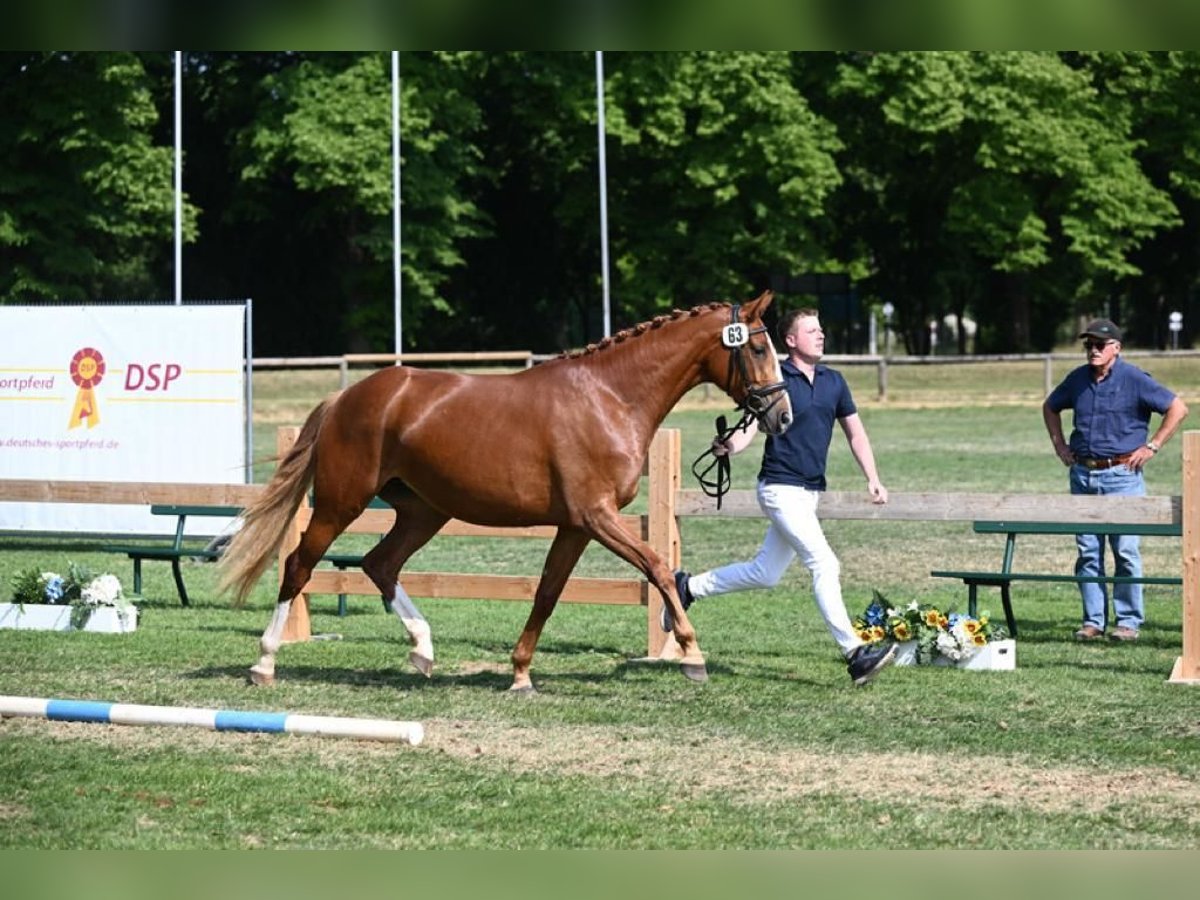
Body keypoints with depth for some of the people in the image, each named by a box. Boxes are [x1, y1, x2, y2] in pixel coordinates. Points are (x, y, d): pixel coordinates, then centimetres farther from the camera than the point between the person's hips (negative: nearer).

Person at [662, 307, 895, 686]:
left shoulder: (833, 382, 9)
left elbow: (855, 433, 15)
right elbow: (749, 426, -14)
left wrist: (873, 479, 6)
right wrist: (729, 445, -35)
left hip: (810, 491, 8)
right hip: (780, 488, -8)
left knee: (765, 574, 15)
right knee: (825, 565, -16)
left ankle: (689, 587, 32)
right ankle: (854, 653, -15)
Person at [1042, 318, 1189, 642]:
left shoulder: (1134, 379, -5)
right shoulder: (1077, 379, 10)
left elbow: (1177, 409, -5)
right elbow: (1050, 407, 29)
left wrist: (1152, 447, -7)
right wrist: (1059, 444, 17)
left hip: (1122, 474, -5)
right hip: (1082, 475, 5)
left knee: (1126, 550, -5)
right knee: (1087, 551, 5)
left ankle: (1129, 621, 1)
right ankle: (1093, 620, 11)